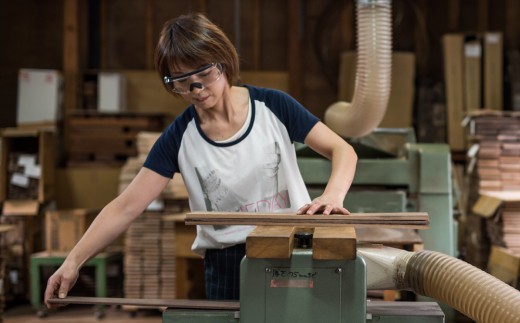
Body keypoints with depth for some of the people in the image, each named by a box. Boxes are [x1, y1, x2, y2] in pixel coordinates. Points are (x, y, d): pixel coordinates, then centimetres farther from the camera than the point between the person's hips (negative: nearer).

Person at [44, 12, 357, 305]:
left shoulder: (272, 106, -7)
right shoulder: (179, 137, -5)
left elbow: (343, 150, -4)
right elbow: (125, 208, -7)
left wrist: (333, 195, -25)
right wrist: (74, 261, -17)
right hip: (228, 267, 1)